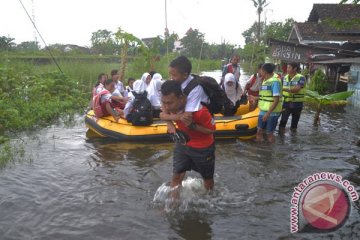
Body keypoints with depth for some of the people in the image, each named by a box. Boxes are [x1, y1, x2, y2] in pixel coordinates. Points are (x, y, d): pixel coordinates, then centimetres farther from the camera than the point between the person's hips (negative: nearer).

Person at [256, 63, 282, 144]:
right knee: (259, 132, 9)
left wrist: (268, 113, -24)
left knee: (269, 133, 1)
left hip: (272, 113, -8)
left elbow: (276, 100, -20)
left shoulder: (275, 82, -15)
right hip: (263, 111, 8)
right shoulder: (265, 81, 13)